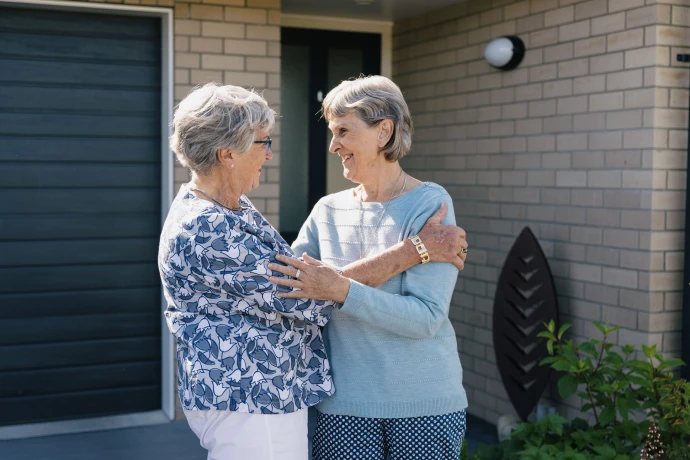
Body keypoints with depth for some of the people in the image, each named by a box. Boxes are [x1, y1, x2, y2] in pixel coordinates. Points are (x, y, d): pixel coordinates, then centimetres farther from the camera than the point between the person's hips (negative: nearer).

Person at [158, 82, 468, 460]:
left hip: (263, 396, 10)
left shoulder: (231, 208, 7)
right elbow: (312, 295, -23)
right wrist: (416, 250, -18)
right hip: (248, 405, -10)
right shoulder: (203, 232, -24)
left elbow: (284, 280, 18)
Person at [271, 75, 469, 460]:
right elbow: (283, 282, 11)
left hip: (424, 403, -3)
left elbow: (426, 316, -18)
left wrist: (340, 291, -27)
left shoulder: (430, 204, -8)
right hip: (344, 404, 4)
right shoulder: (328, 211, 6)